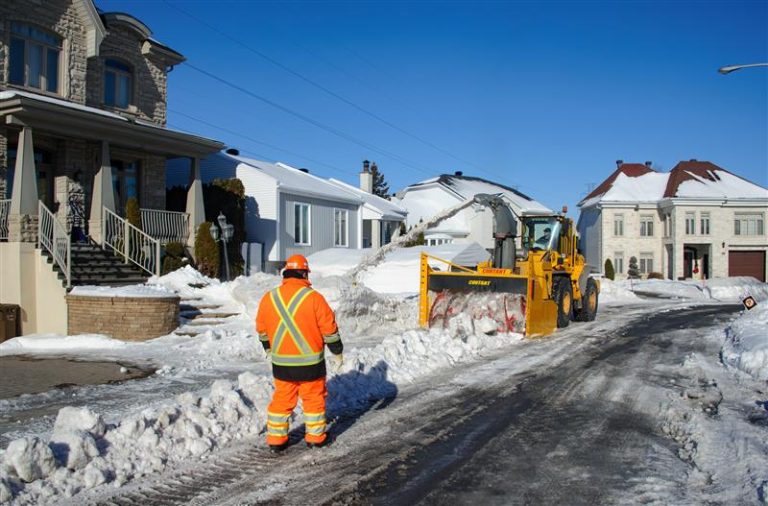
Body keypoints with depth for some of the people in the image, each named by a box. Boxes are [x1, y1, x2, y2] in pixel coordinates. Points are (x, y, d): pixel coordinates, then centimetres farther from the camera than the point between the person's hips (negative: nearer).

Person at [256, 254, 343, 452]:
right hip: (310, 362, -3)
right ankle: (315, 437, 22)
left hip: (281, 362, 3)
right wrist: (337, 353, 4)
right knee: (314, 398, 13)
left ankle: (276, 439, 21)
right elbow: (329, 329, -9)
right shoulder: (314, 298, -13)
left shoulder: (269, 298, -1)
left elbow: (261, 329, 11)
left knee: (281, 399, 15)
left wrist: (268, 349, 28)